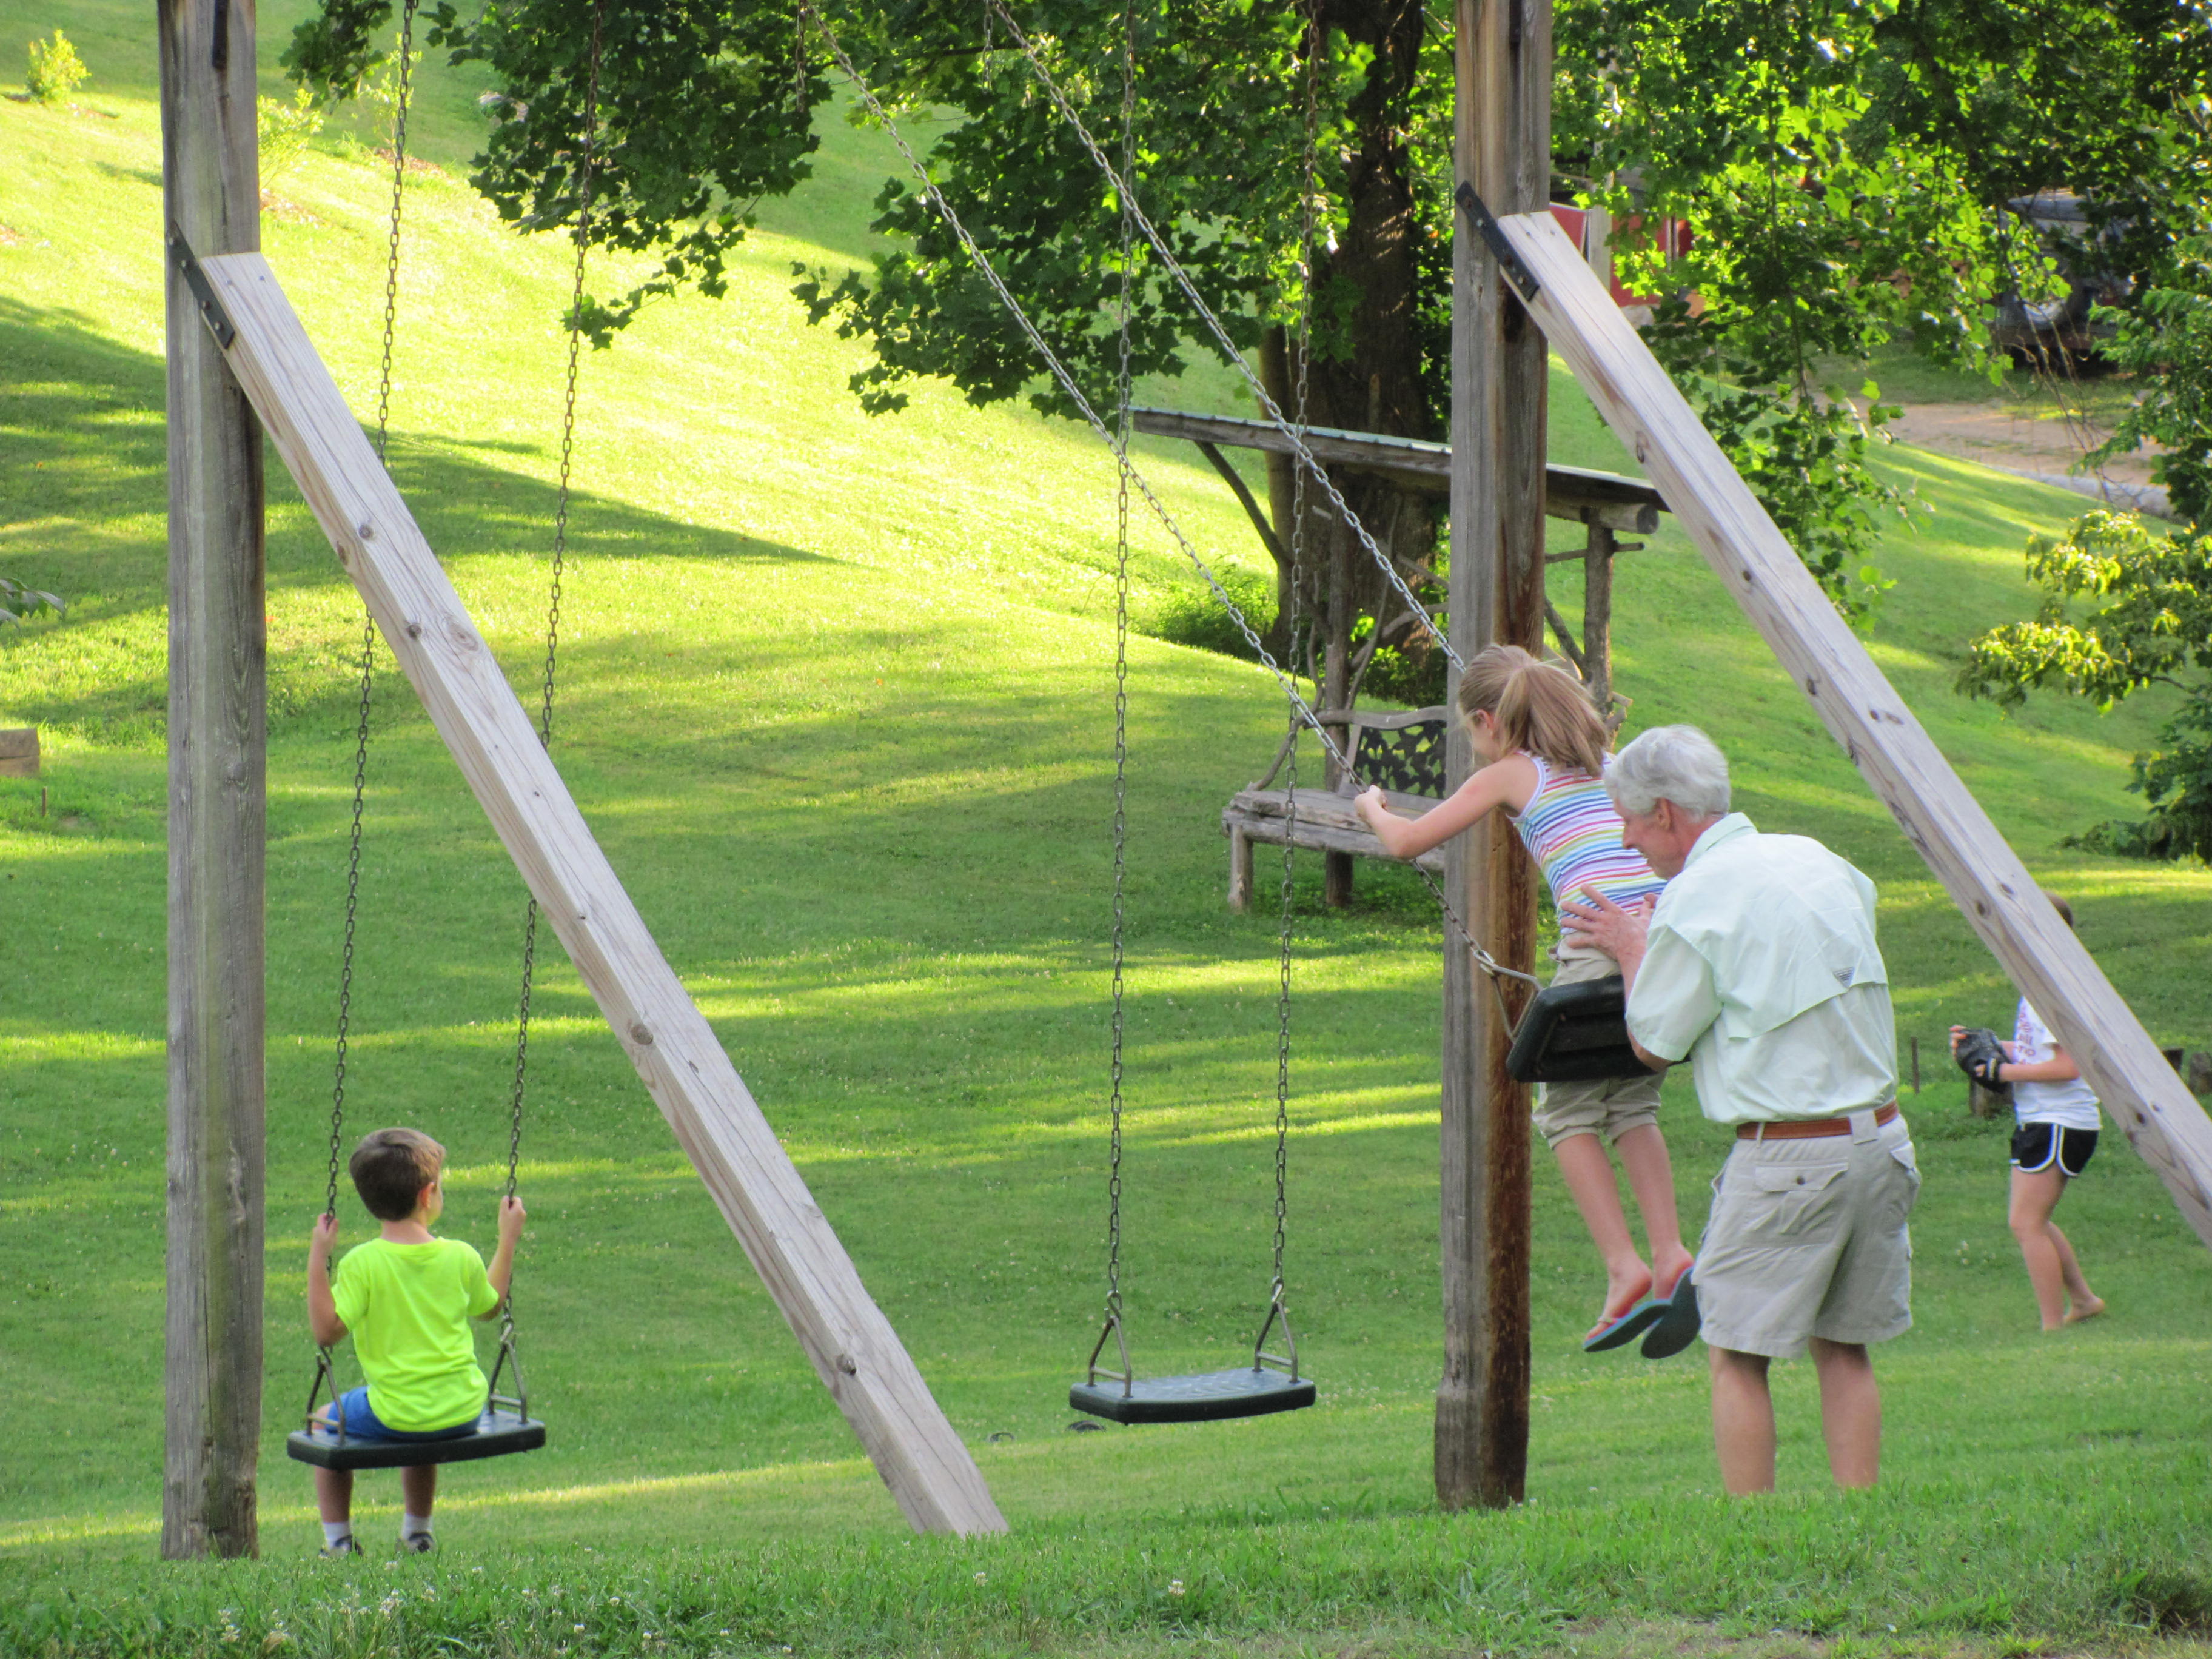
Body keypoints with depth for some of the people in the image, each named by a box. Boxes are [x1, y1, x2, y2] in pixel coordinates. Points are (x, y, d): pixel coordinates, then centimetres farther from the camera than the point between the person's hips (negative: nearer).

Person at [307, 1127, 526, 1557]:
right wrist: (508, 1239, 23)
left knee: (326, 1421, 25)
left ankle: (338, 1542, 21)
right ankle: (417, 1531, 46)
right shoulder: (461, 1258, -4)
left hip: (397, 1416, -4)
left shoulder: (363, 1264, -16)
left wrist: (317, 1259, -14)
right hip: (462, 1413, 4)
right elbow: (490, 1306, 15)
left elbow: (326, 1330, -17)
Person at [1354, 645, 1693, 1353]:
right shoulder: (1603, 762, 24)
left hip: (1605, 936, -6)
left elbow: (1406, 842, 13)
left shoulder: (1509, 775, 8)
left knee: (1570, 1110, 9)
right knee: (1632, 1105, 19)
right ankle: (1670, 1257, 4)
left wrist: (1373, 809, 35)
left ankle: (1625, 1267, -3)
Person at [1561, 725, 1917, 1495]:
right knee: (1844, 1345, 14)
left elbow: (1653, 1044, -1)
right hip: (1881, 1136, 7)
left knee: (1738, 1353, 3)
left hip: (1787, 1156, -7)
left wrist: (1632, 949, 15)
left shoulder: (1695, 900, -11)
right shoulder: (1817, 862, 10)